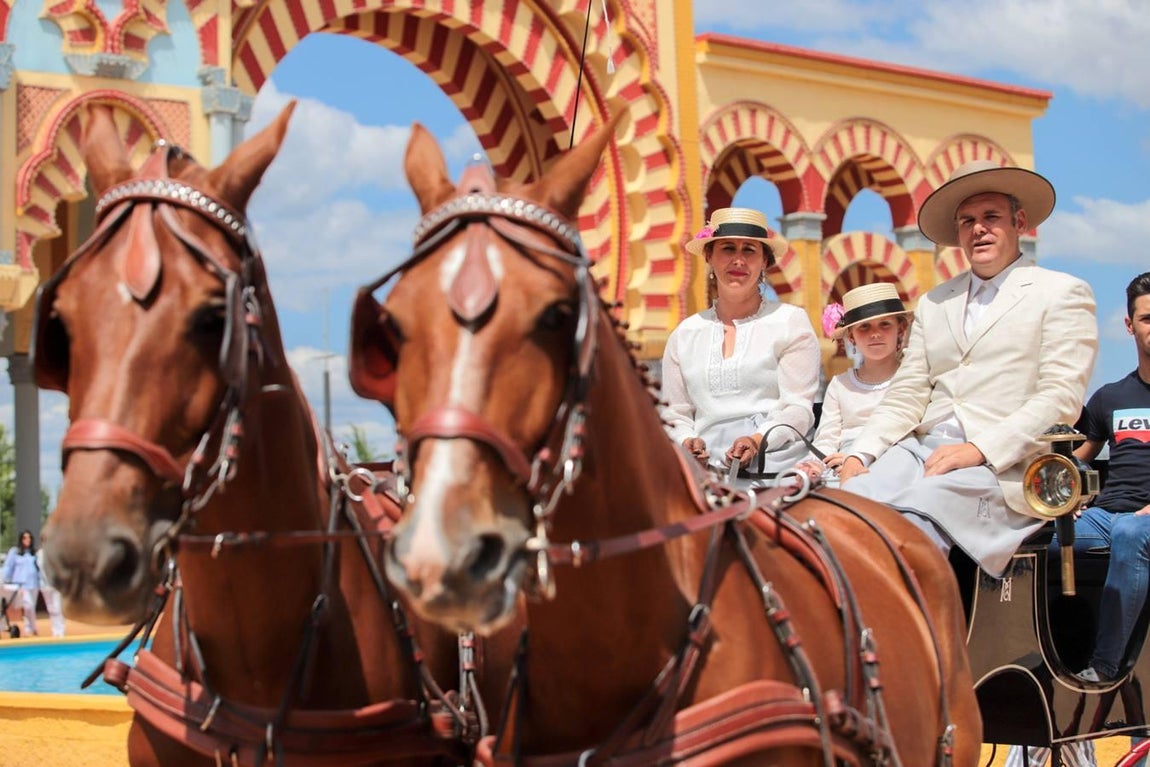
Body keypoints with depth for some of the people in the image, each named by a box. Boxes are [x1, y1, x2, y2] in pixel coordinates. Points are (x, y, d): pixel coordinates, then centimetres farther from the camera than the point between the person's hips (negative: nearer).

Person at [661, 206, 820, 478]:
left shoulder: (790, 321, 8)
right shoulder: (684, 334, 19)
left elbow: (798, 409, 0)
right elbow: (676, 415, 19)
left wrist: (757, 440, -18)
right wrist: (688, 442, -4)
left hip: (775, 464, -4)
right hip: (708, 469, 4)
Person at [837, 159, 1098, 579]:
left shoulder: (1062, 293, 9)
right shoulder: (933, 303, 25)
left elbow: (1061, 398, -3)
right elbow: (904, 398, 17)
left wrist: (980, 449, -16)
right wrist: (859, 455, -2)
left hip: (1002, 465, -5)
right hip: (919, 450, 5)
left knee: (913, 518, -36)